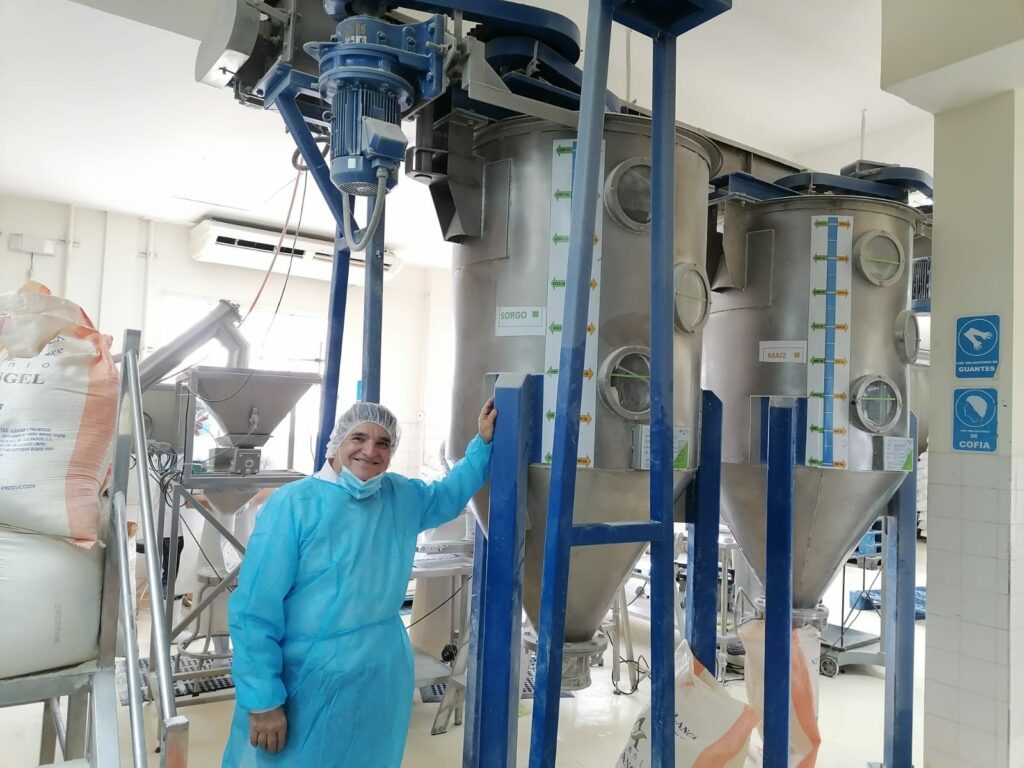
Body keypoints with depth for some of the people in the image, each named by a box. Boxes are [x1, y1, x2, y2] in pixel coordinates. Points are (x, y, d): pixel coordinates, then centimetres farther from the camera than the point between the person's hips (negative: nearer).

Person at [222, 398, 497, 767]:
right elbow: (256, 610, -15)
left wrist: (483, 442, 13)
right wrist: (264, 701, -16)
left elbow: (450, 494, 23)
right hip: (308, 681, -5)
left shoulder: (403, 497, 2)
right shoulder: (294, 504, -15)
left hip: (383, 679, 5)